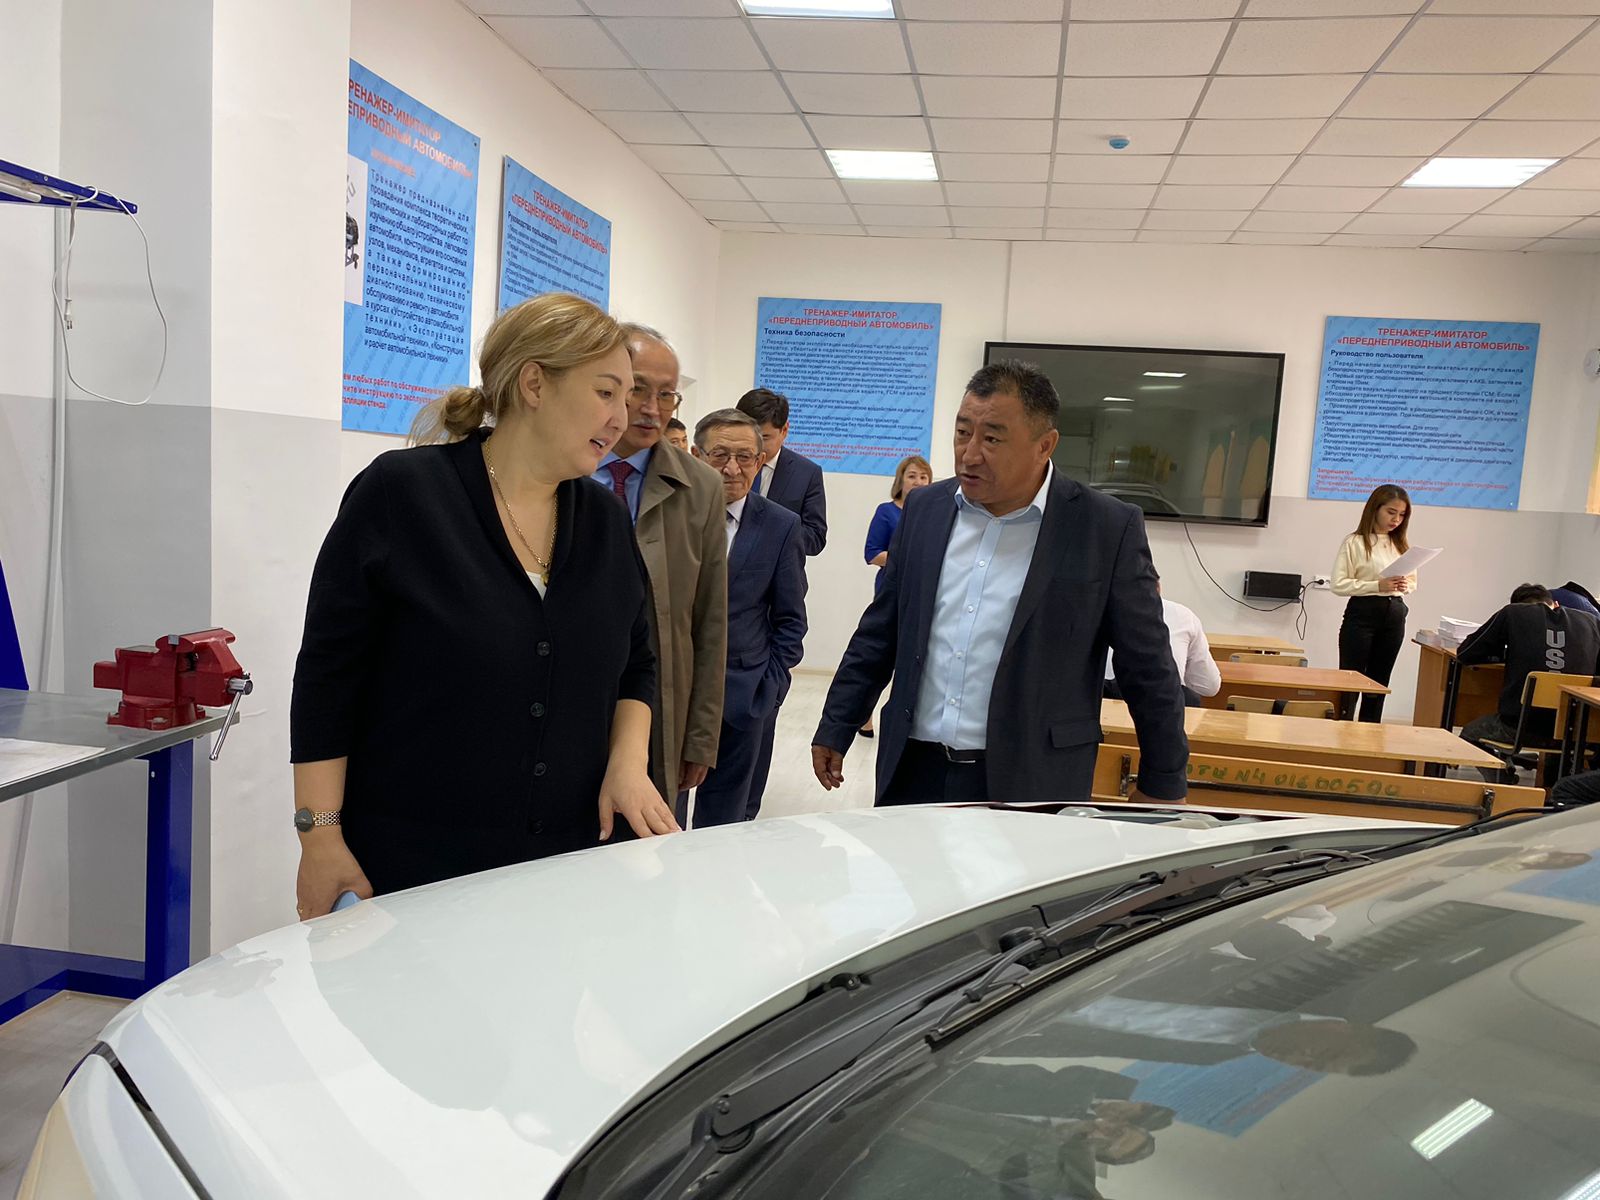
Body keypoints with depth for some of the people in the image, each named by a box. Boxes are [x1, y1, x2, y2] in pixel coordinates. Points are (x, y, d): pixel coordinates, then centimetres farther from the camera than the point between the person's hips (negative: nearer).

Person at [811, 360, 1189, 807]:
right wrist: (835, 729, 13)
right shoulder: (925, 507, 4)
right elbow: (880, 633, 12)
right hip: (913, 771, 4)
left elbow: (1149, 669, -2)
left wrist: (1163, 786, 2)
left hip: (1029, 784, -3)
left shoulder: (1108, 529, -8)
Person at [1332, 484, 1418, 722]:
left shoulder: (1402, 544, 11)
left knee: (1379, 682, 11)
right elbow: (1338, 585, -11)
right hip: (1362, 614, -5)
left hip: (1394, 616, 5)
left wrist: (1406, 585, -6)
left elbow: (1413, 582, 18)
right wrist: (1378, 586, -22)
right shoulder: (1355, 542, -5)